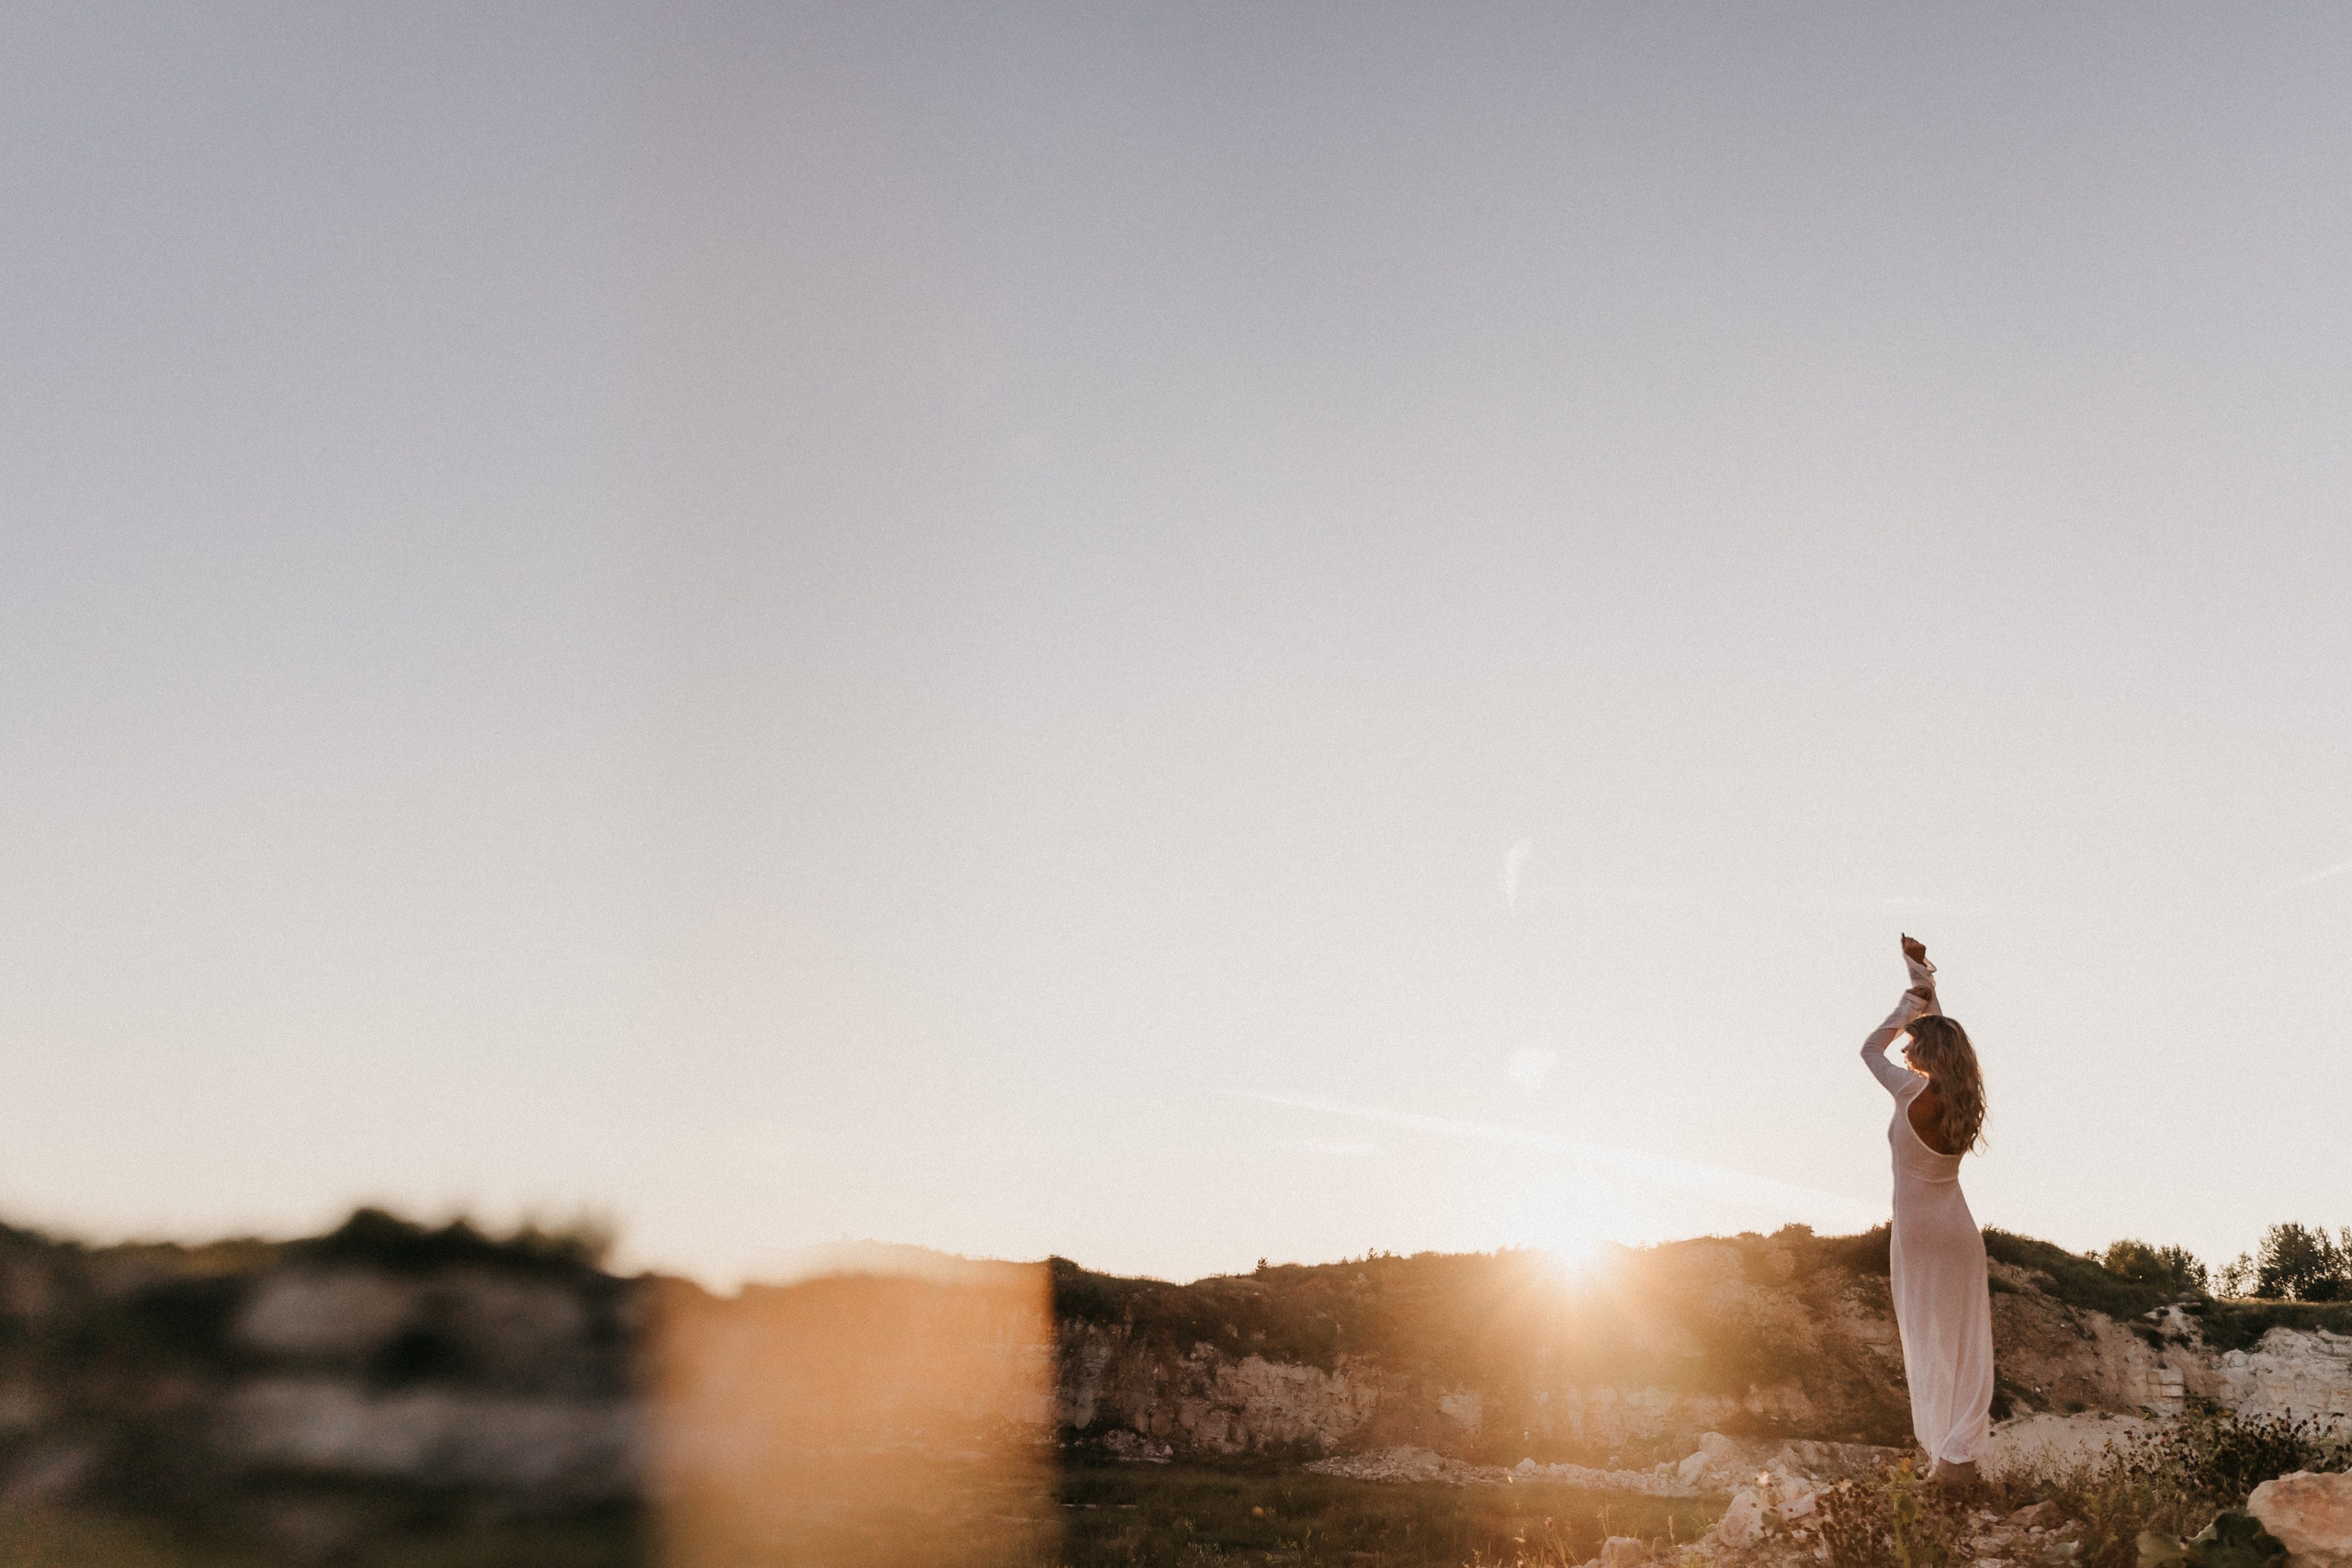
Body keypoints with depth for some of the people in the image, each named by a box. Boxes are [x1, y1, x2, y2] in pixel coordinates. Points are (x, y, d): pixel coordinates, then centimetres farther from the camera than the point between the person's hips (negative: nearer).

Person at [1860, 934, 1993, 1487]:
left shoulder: (1916, 1094, -18)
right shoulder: (1959, 1098, -1)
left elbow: (1871, 1048, -3)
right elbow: (1940, 1030, 13)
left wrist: (1911, 1002, 4)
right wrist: (1921, 973, 18)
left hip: (1919, 1233, -6)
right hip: (1959, 1231, 6)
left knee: (1929, 1342, 1)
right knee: (1965, 1342, 7)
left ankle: (1948, 1456, 3)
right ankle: (1962, 1454, 9)